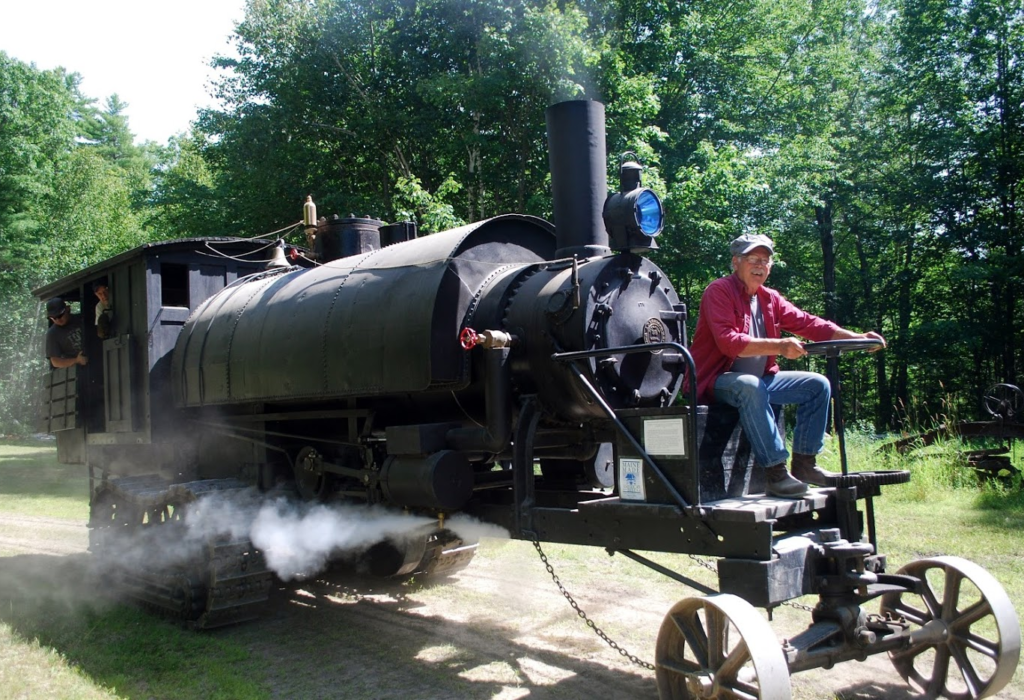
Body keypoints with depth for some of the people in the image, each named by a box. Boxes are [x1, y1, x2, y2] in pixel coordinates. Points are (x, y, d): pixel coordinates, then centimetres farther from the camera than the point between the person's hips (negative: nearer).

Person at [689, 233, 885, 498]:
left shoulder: (770, 298, 13)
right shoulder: (719, 291, -12)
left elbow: (808, 323, 10)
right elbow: (727, 341, -26)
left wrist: (857, 338, -2)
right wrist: (779, 346, -35)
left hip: (760, 380, 9)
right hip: (719, 381, -8)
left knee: (818, 384, 1)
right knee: (751, 386, -39)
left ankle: (804, 463, 1)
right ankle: (776, 473, -35)